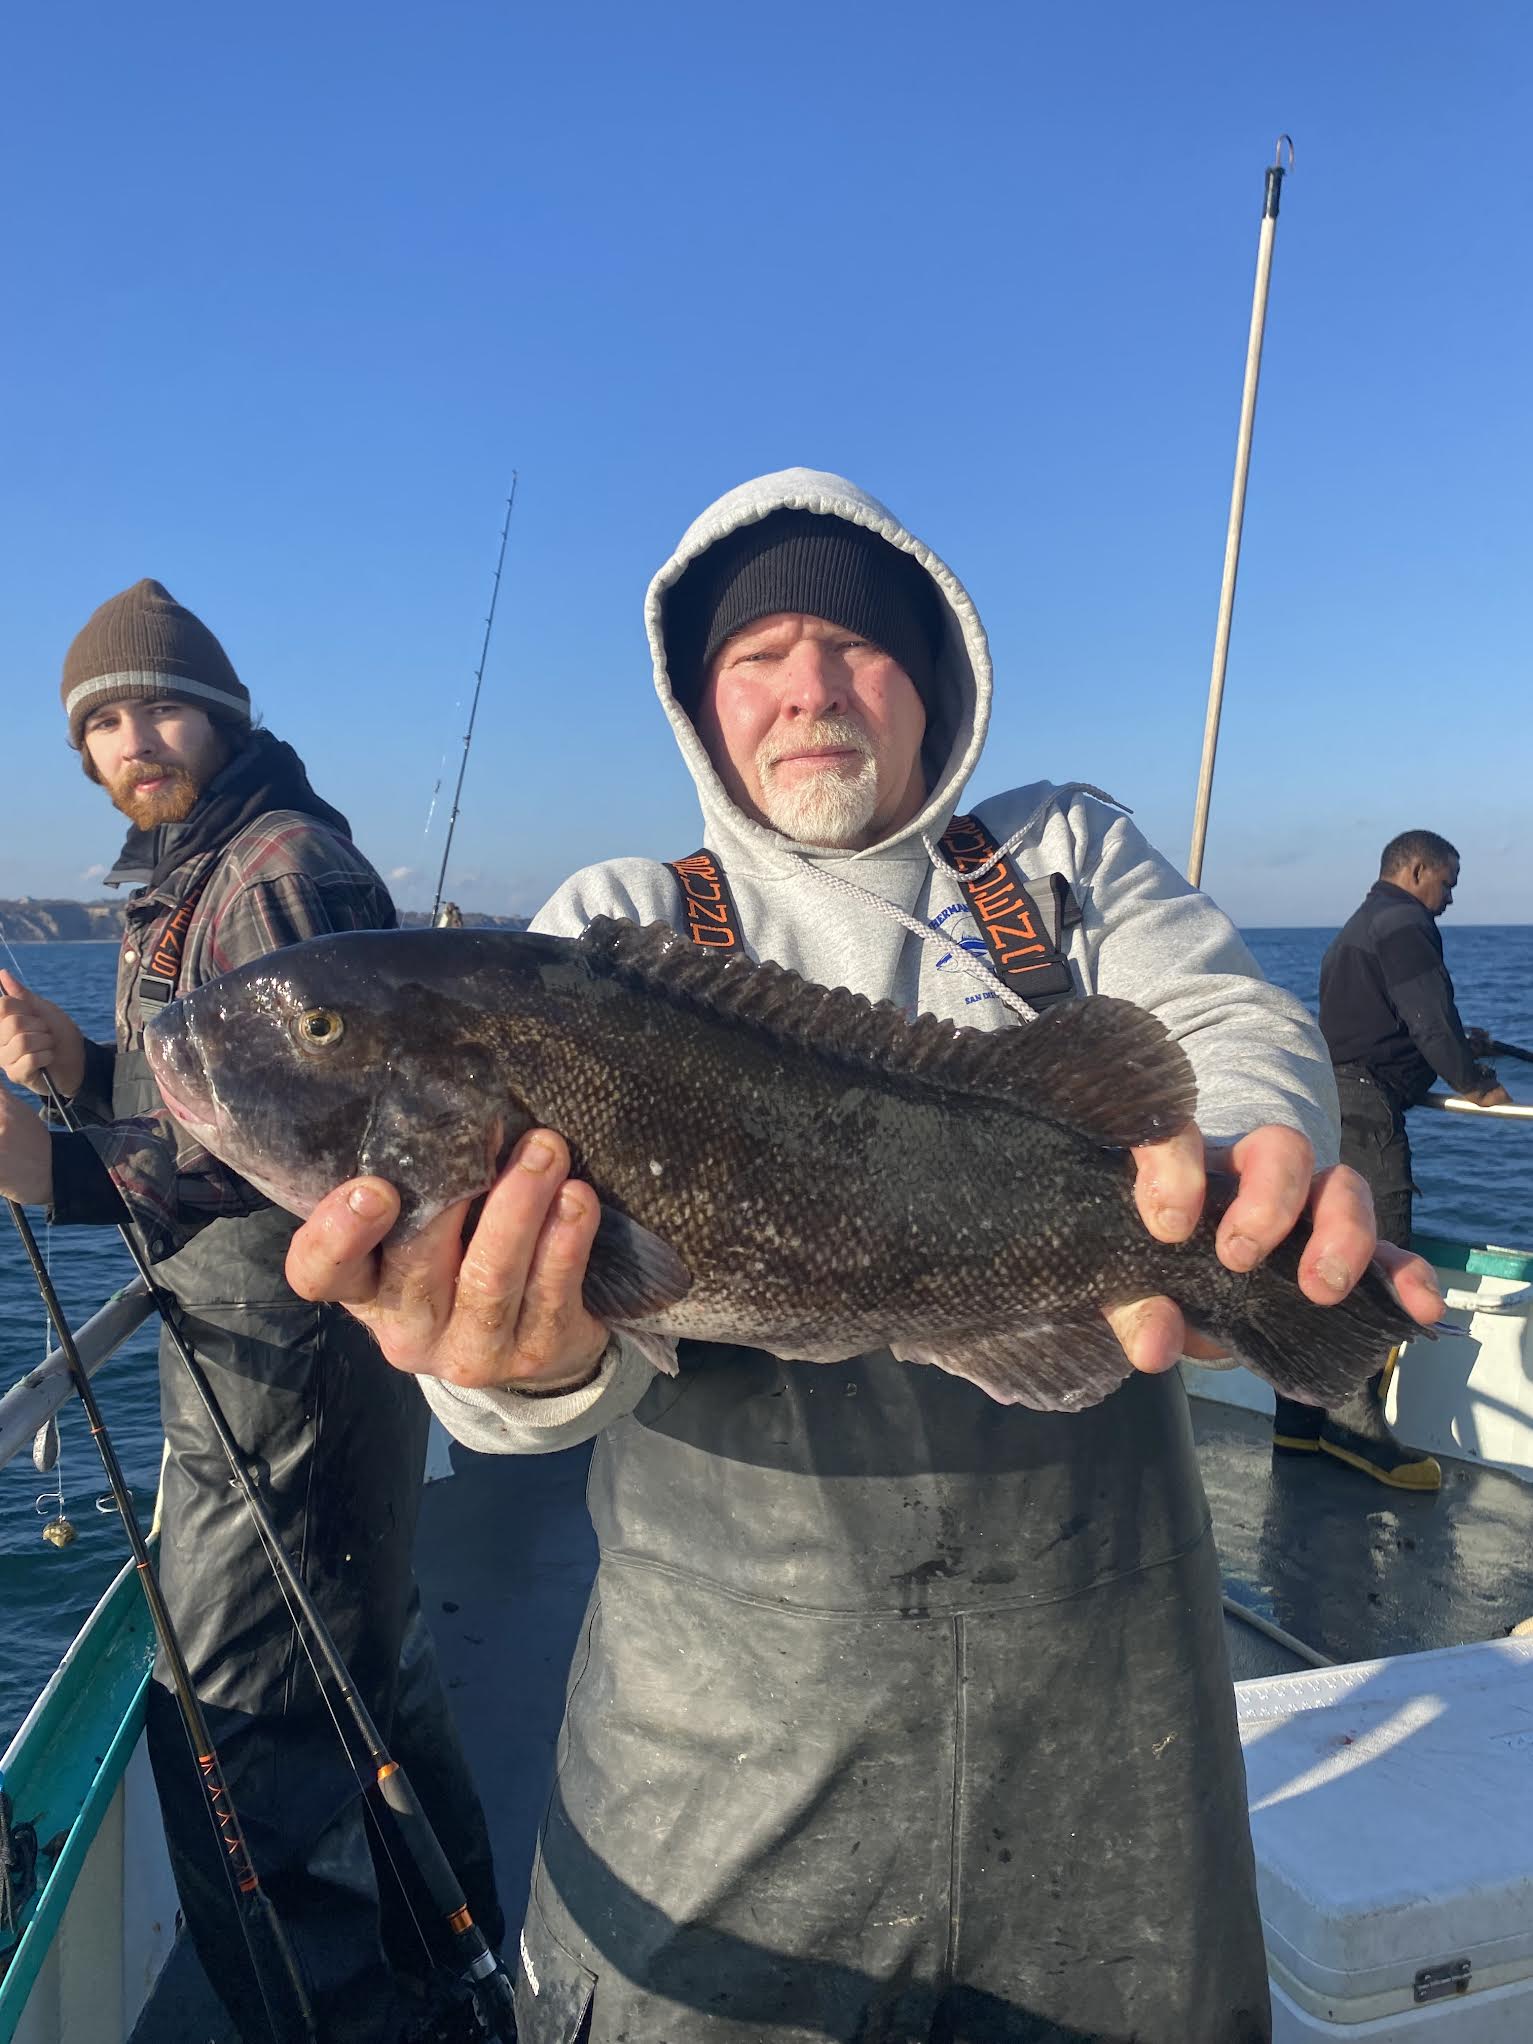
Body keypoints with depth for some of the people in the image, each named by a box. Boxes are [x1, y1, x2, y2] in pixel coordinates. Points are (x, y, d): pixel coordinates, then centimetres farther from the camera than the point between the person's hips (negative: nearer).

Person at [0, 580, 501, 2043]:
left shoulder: (284, 867, -15)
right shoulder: (189, 880, 16)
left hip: (290, 1360, -11)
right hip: (247, 1352, 11)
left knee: (232, 1744, -3)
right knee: (366, 1660, 23)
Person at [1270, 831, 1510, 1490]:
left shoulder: (1355, 928, 26)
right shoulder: (1405, 923, -7)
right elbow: (1431, 1021, -13)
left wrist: (1460, 1049, 27)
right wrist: (1476, 1083, 0)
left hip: (1326, 1105, 10)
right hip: (1367, 1110, -10)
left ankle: (1301, 1420, 14)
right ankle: (1355, 1420, -7)